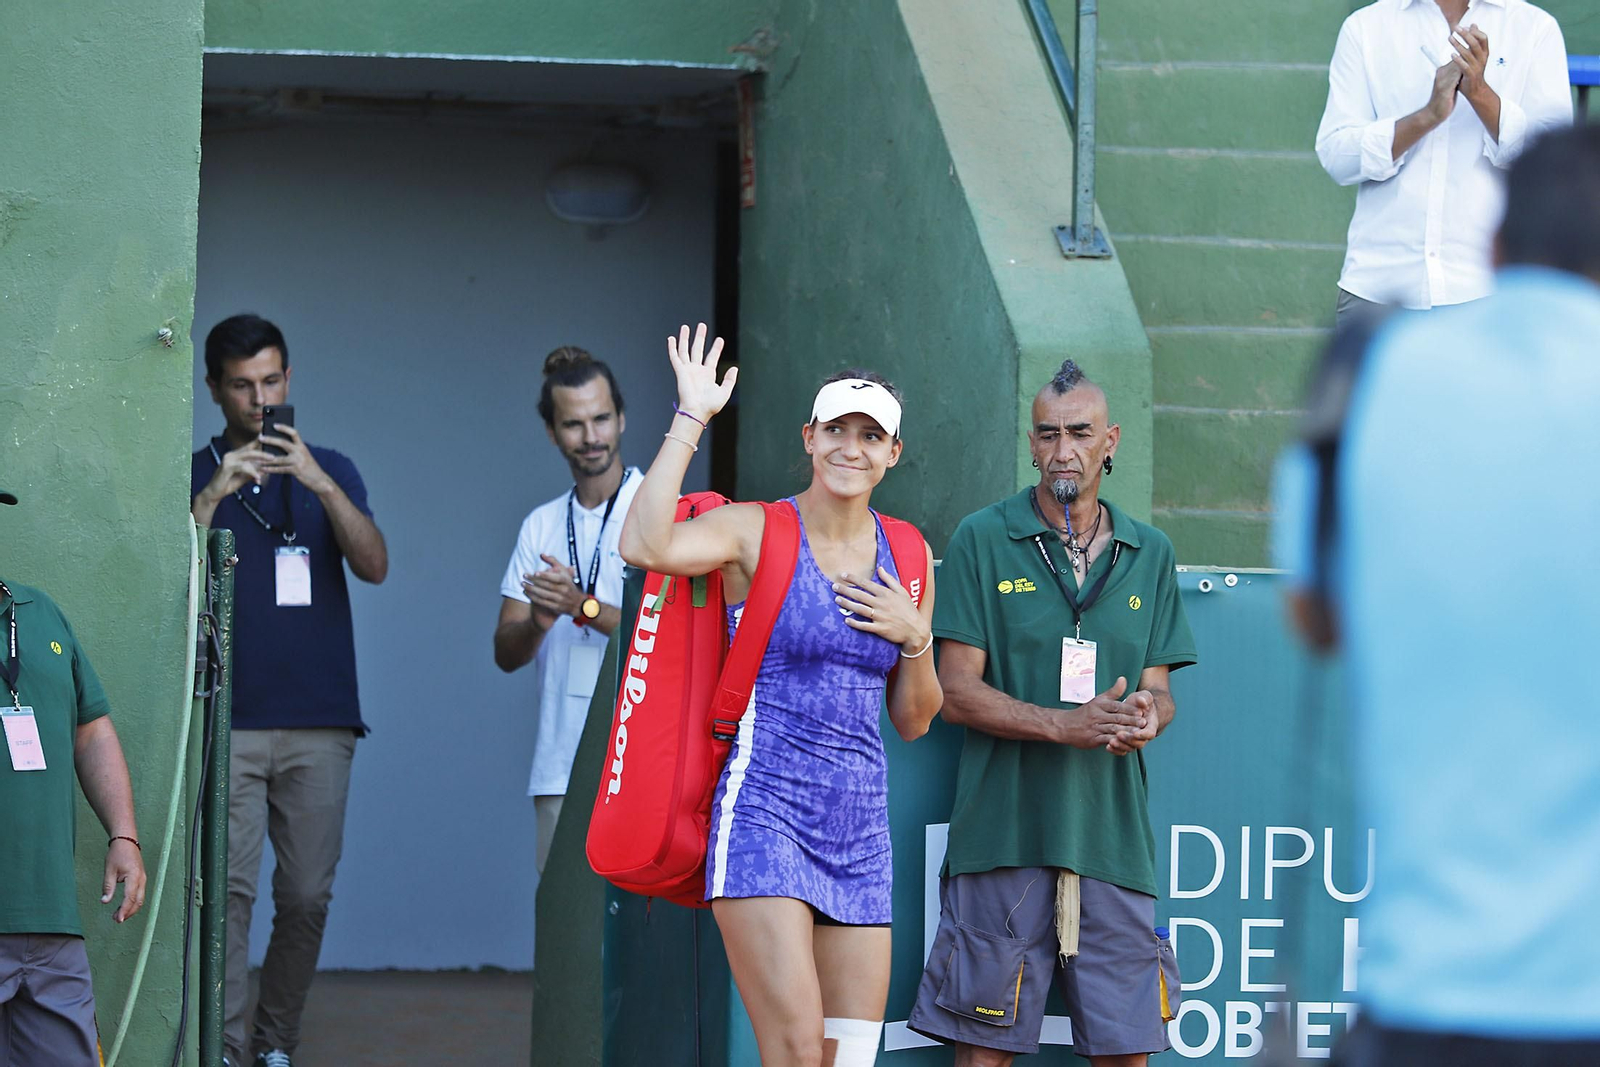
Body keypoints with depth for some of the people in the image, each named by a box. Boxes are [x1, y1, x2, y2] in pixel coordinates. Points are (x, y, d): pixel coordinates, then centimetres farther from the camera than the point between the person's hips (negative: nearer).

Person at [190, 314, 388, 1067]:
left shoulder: (328, 471, 13)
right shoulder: (196, 475, 9)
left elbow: (374, 566, -2)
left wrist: (320, 483, -16)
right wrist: (212, 495, -16)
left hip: (320, 722, 2)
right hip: (229, 719, -2)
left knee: (307, 896, 1)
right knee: (229, 889, -11)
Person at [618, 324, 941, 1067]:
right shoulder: (757, 532, -3)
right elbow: (644, 546, -25)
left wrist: (915, 638, -1)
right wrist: (691, 419, -19)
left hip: (860, 827, 6)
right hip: (764, 810, -6)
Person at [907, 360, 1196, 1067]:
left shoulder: (1149, 554, 14)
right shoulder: (983, 541, 3)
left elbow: (1158, 691, 15)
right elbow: (956, 692, -2)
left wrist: (1144, 716, -11)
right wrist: (1066, 725, -16)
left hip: (1114, 841, 3)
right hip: (1004, 832, -3)